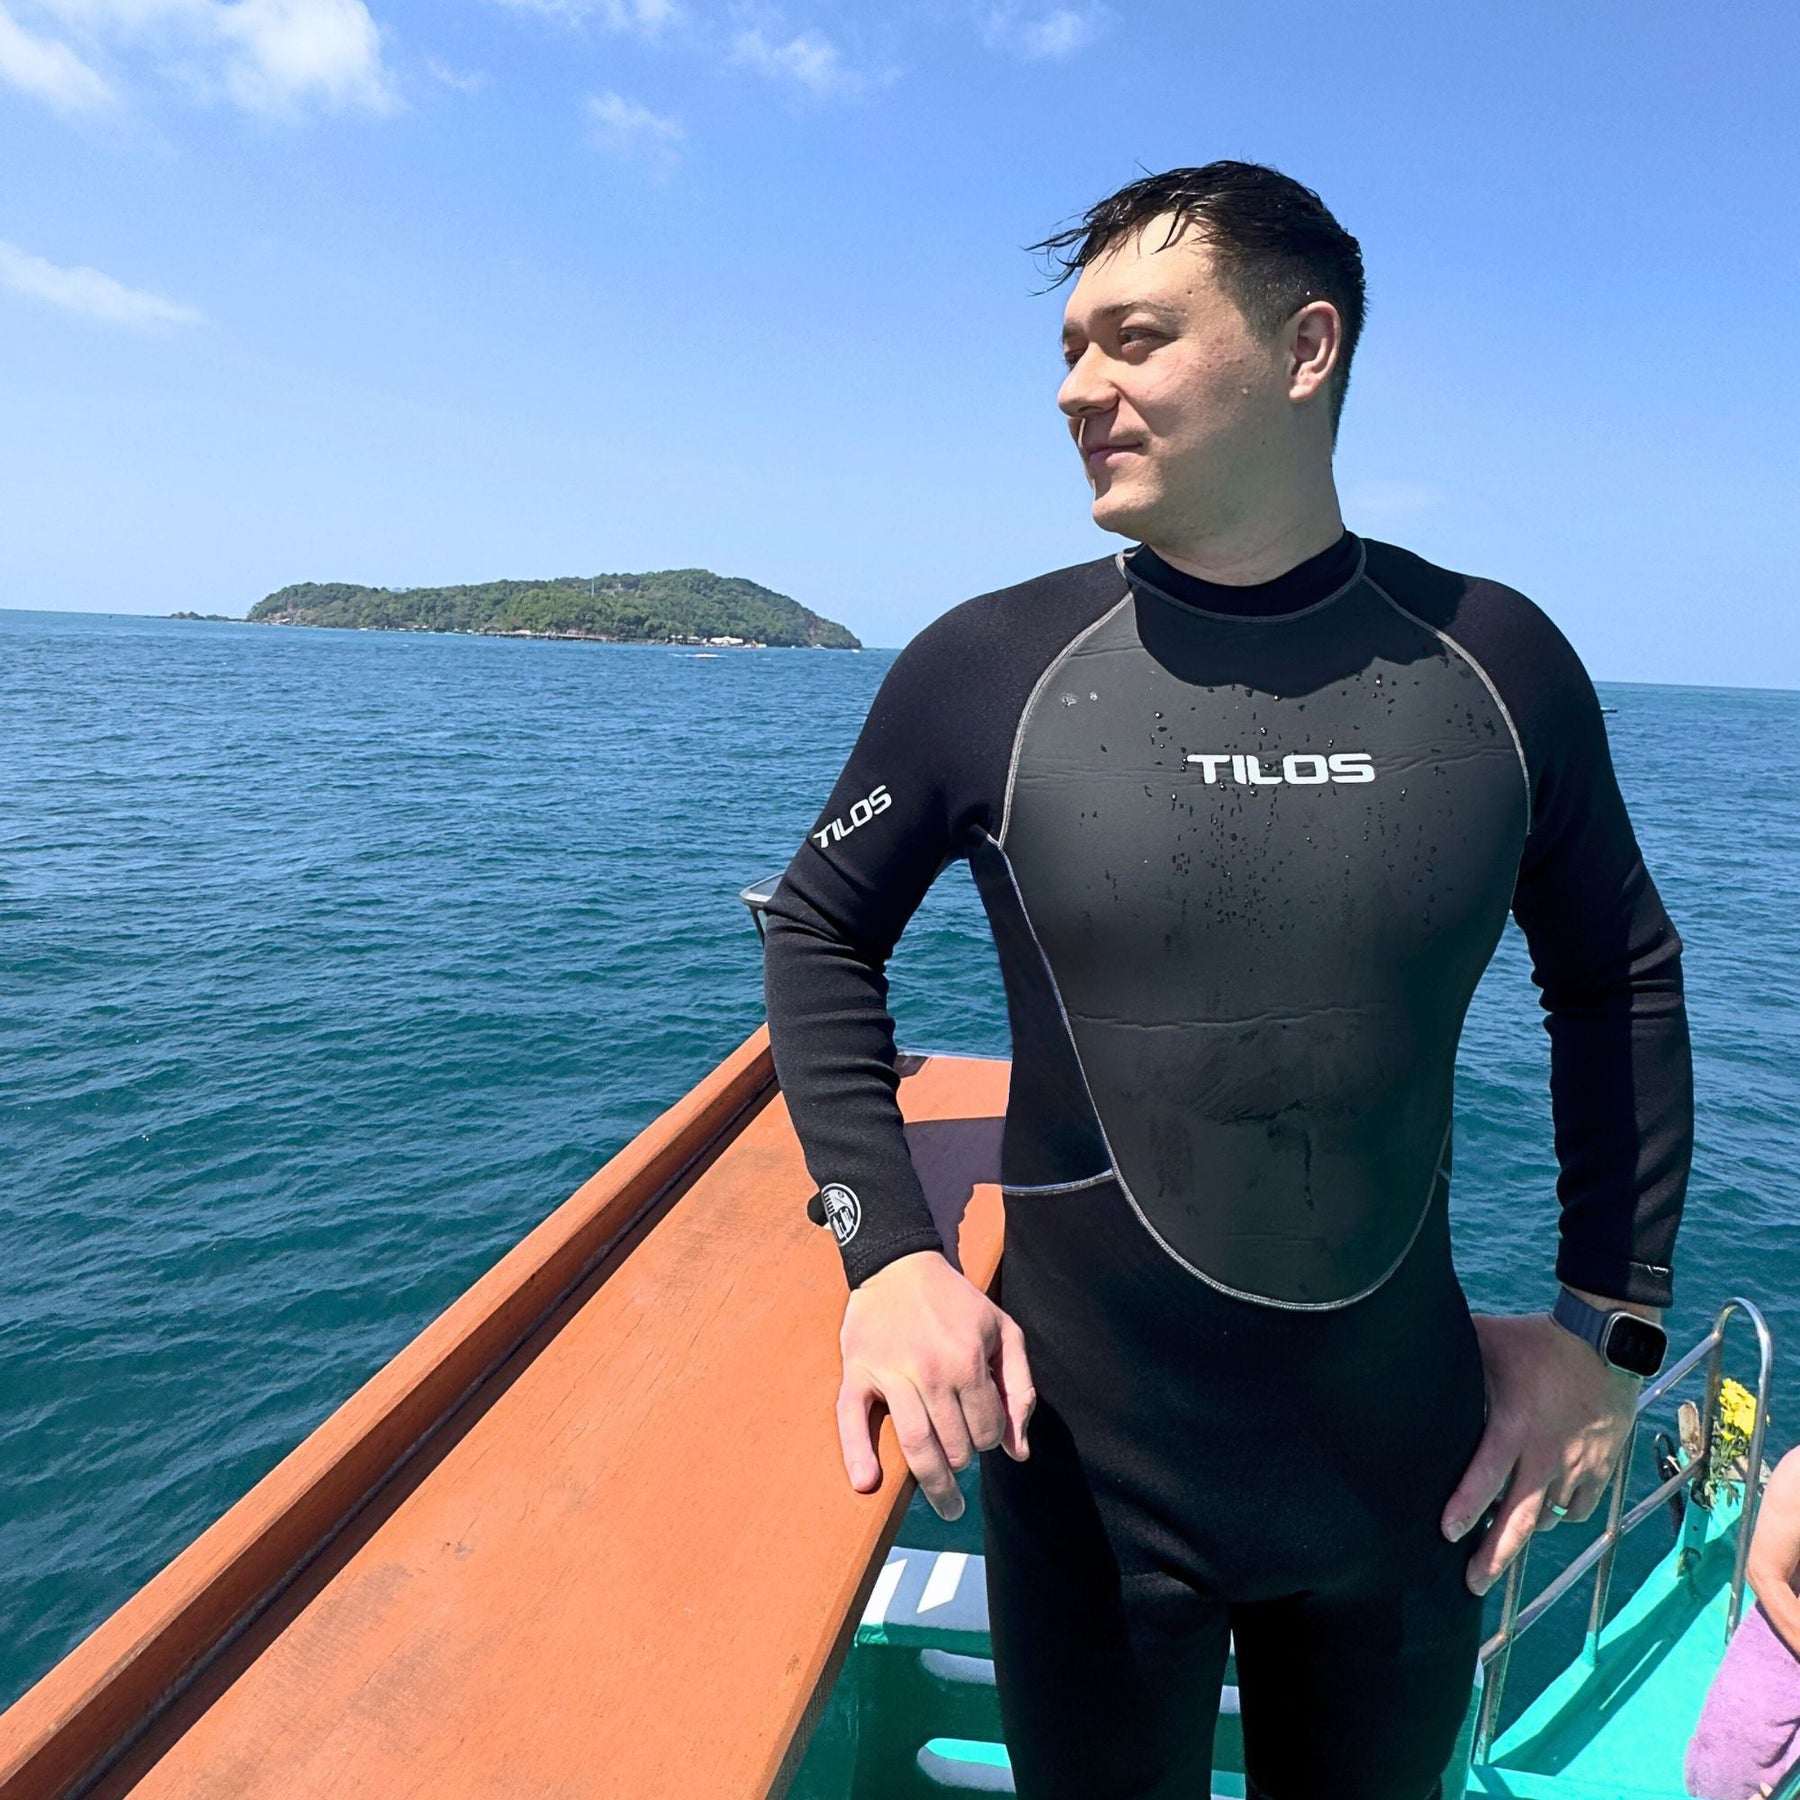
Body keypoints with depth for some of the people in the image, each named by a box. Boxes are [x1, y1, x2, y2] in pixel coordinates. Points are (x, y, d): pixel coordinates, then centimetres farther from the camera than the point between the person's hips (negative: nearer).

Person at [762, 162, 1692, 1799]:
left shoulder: (1498, 663, -5)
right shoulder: (986, 667, -11)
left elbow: (1618, 980, 7)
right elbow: (821, 930, -1)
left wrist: (1609, 1318, 2)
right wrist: (886, 1251, -12)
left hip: (1409, 1458, 3)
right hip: (1087, 1455, -2)